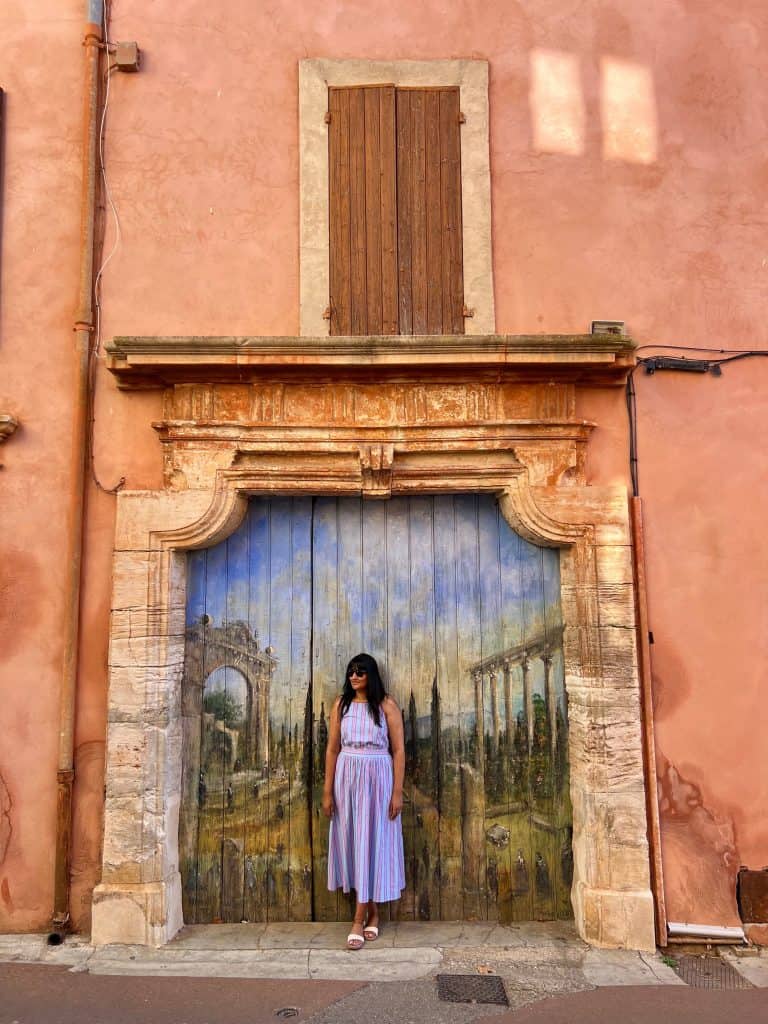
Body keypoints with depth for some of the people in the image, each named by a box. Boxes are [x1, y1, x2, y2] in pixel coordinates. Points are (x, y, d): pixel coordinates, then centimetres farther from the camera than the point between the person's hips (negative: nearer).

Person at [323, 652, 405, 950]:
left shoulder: (387, 705, -3)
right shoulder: (341, 704, 4)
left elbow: (398, 750, -3)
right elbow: (332, 749, 4)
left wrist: (397, 792, -8)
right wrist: (327, 791, 1)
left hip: (378, 780, -3)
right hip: (347, 780, 3)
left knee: (372, 842, -1)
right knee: (353, 842, 8)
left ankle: (359, 920, 5)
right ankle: (372, 913, 23)